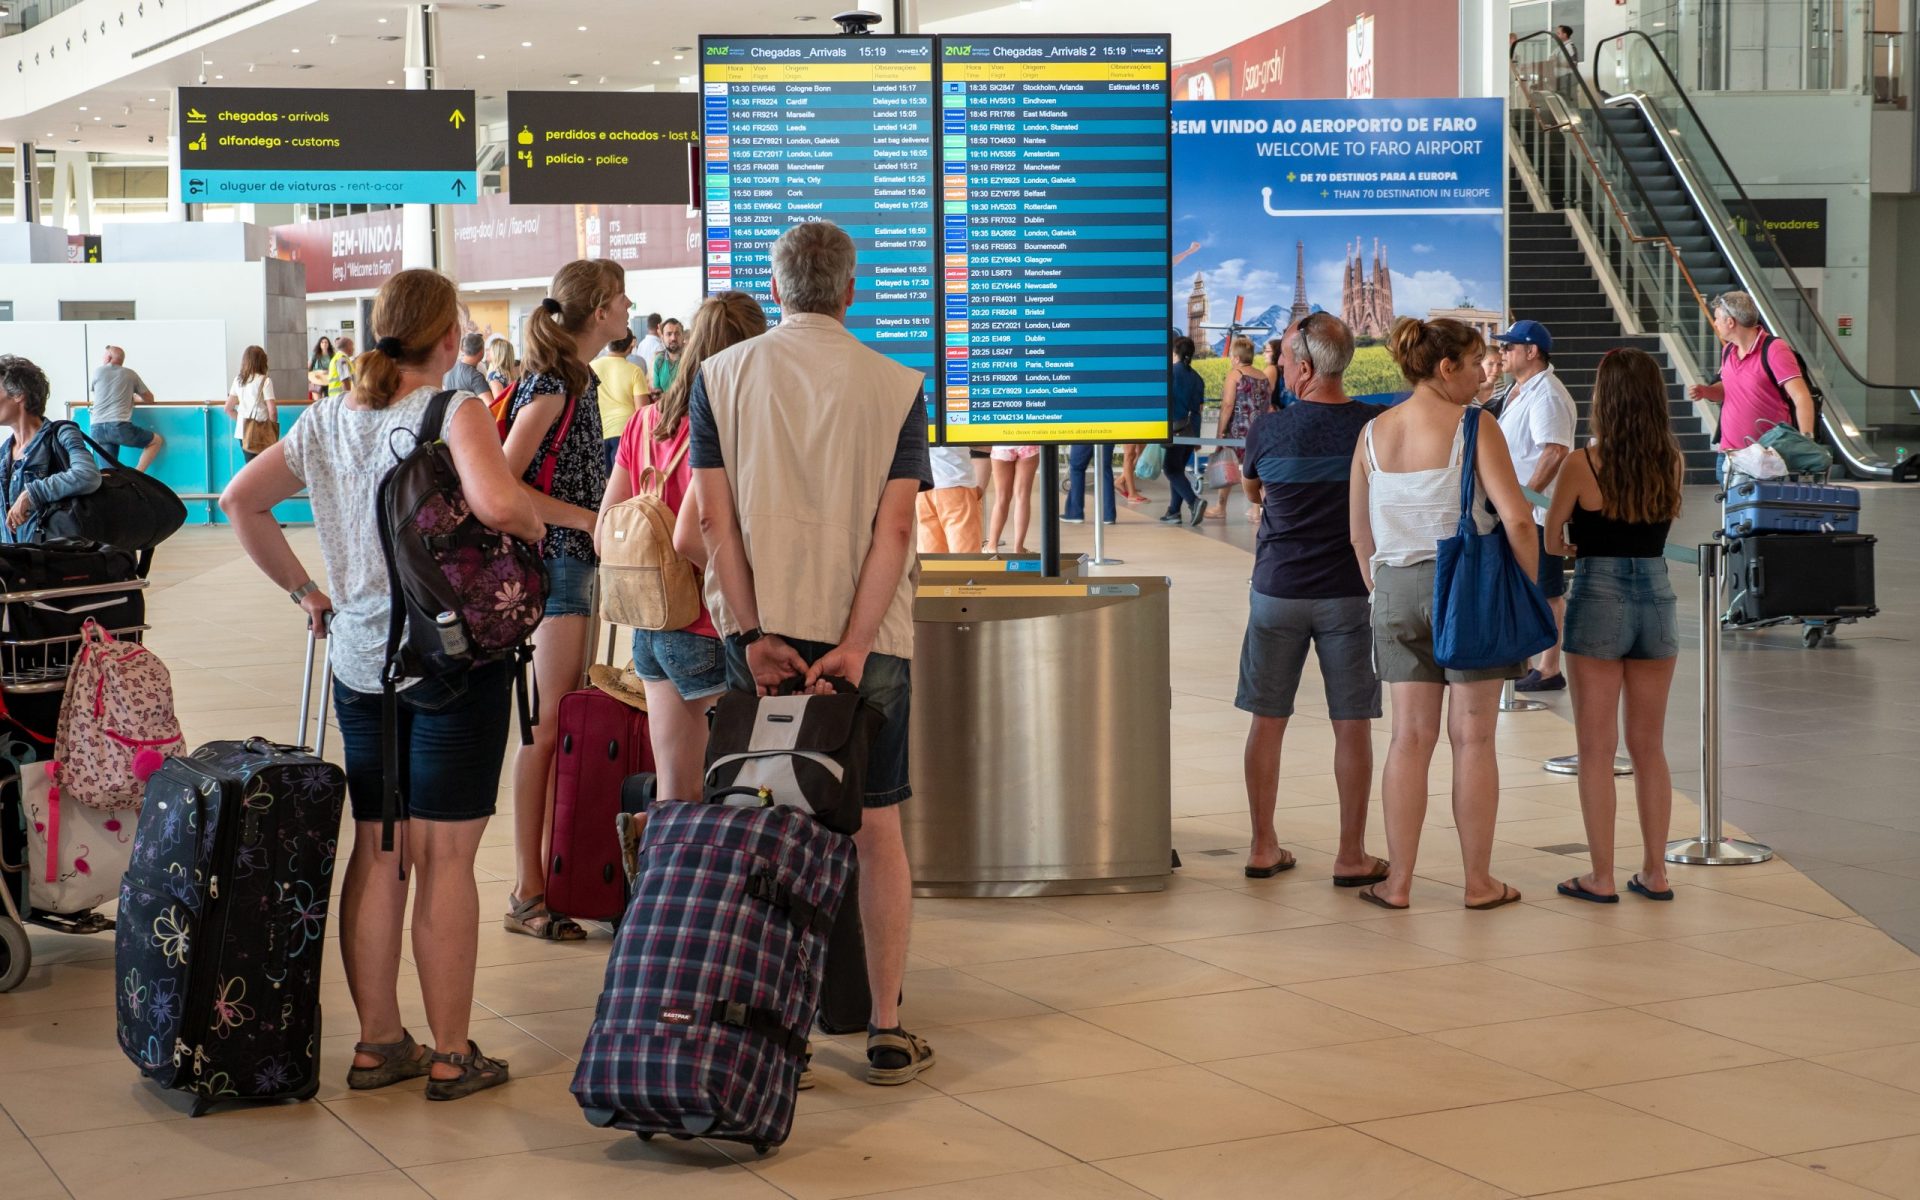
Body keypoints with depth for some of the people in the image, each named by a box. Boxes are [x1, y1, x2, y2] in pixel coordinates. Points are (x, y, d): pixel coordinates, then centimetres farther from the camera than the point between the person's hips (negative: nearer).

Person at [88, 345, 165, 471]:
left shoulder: (97, 371, 14)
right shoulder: (130, 374, 13)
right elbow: (149, 399, 23)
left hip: (97, 430, 2)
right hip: (120, 426, -2)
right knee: (156, 440, 16)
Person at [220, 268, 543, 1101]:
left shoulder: (326, 422, 8)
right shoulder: (455, 413, -12)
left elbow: (242, 499, 12)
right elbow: (497, 505, -28)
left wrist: (302, 589, 16)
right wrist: (536, 531, -8)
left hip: (359, 658, 6)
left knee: (375, 852, 12)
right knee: (445, 859, 0)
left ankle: (377, 1041, 19)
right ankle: (450, 1054, 7)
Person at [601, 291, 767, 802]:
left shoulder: (645, 420, 7)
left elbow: (604, 535, 9)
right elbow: (690, 536, -25)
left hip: (650, 630, 8)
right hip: (709, 634, -8)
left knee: (677, 794, 13)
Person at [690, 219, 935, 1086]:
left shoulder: (721, 376, 2)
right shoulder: (896, 387, -1)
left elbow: (715, 516, -5)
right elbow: (893, 528, -9)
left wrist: (754, 635, -7)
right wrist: (853, 647, -12)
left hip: (761, 634, 1)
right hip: (864, 636, -1)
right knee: (877, 832, 7)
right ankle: (887, 1030, 9)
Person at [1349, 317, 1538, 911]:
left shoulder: (1374, 432, 6)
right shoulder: (1474, 427, -9)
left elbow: (1360, 533, 12)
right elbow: (1517, 518, -16)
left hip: (1397, 586, 4)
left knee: (1411, 735, 9)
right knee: (1472, 737, 3)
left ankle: (1398, 881, 10)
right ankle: (1479, 882, 11)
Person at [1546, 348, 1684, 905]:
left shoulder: (1583, 463, -11)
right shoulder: (1672, 463, 0)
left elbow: (1551, 540, 0)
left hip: (1598, 599, -4)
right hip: (1657, 598, 4)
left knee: (1596, 750, 3)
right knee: (1649, 748, 14)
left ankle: (1602, 877, 6)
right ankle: (1654, 872, 17)